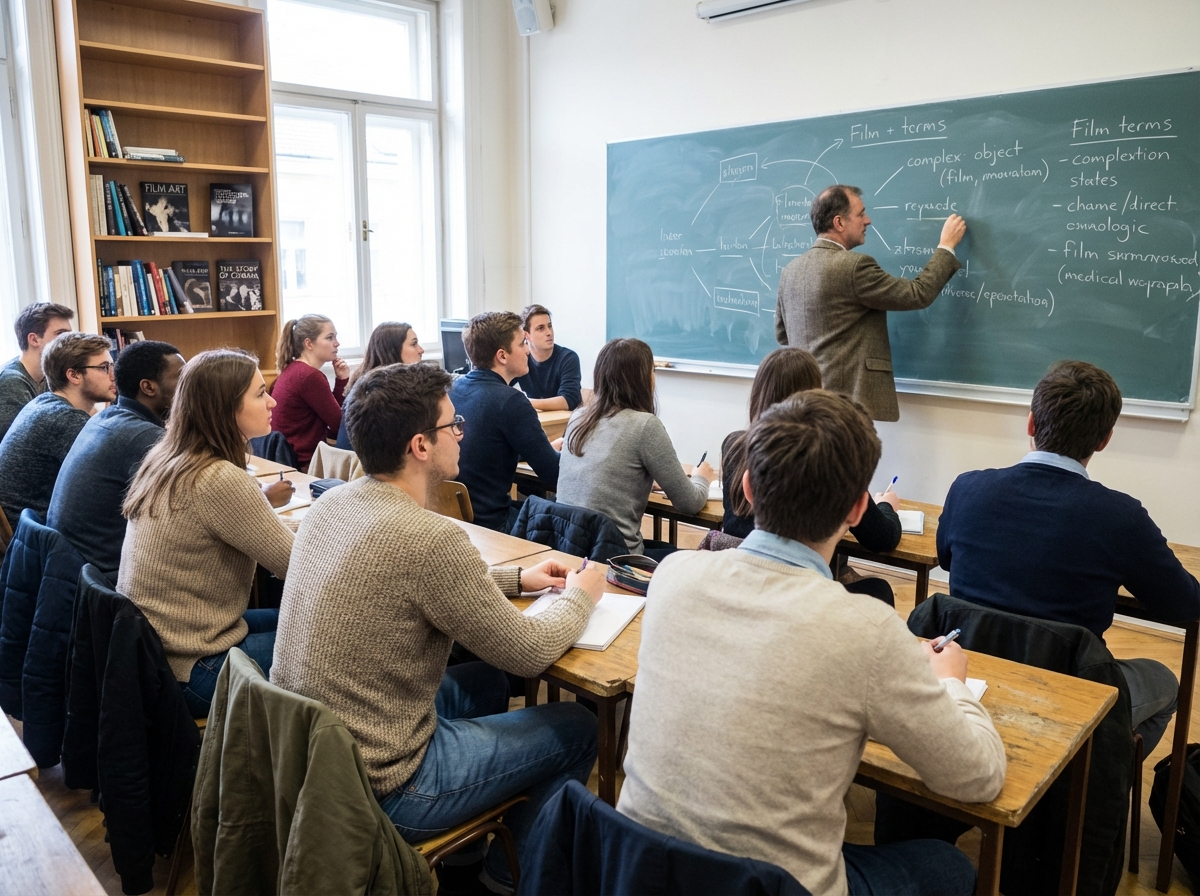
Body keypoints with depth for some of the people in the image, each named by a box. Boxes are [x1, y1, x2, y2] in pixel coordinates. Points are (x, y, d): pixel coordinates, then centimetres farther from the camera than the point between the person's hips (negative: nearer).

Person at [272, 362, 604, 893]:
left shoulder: (331, 505, -3)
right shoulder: (429, 538, -29)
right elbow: (530, 654, -17)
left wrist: (516, 578, 12)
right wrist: (581, 595, 2)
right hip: (378, 789, -8)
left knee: (484, 681, 26)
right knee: (578, 729, 7)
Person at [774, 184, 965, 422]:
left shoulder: (791, 269, 10)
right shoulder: (854, 266, -14)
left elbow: (782, 335, 19)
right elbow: (918, 295, -8)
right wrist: (947, 245, 4)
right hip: (846, 399, -8)